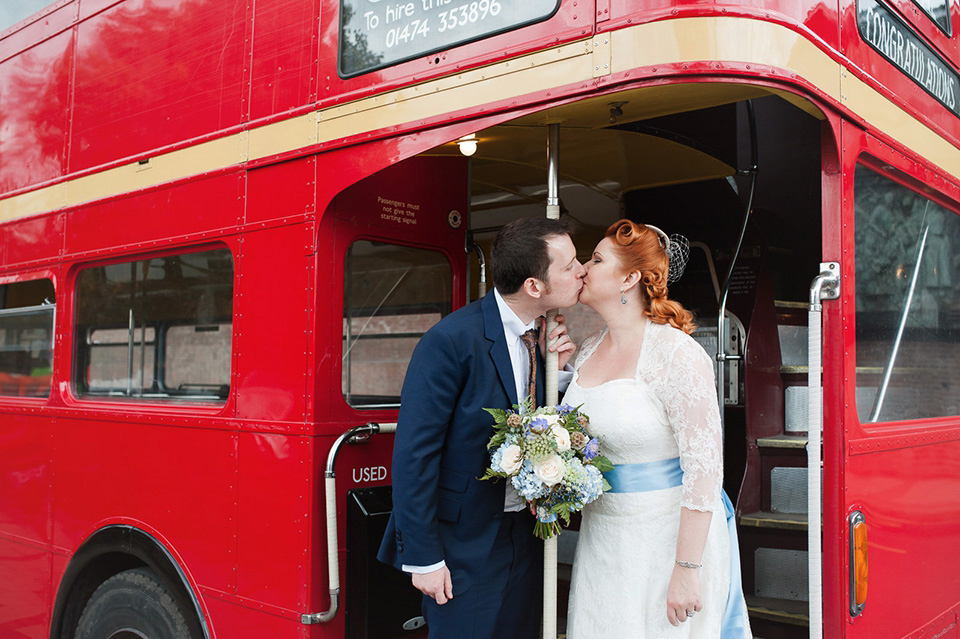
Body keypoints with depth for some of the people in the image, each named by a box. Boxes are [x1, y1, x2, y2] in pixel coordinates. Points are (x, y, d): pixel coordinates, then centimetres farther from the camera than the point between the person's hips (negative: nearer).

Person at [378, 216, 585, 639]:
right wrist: (423, 557, -17)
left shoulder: (542, 337, 2)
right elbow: (414, 452, -19)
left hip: (524, 535, 7)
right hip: (464, 542, -7)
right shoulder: (452, 339, -21)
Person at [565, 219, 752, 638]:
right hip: (602, 536, 7)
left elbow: (704, 465, -20)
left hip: (668, 537, -7)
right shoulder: (589, 349, 6)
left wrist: (687, 570, -21)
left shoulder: (675, 353, -17)